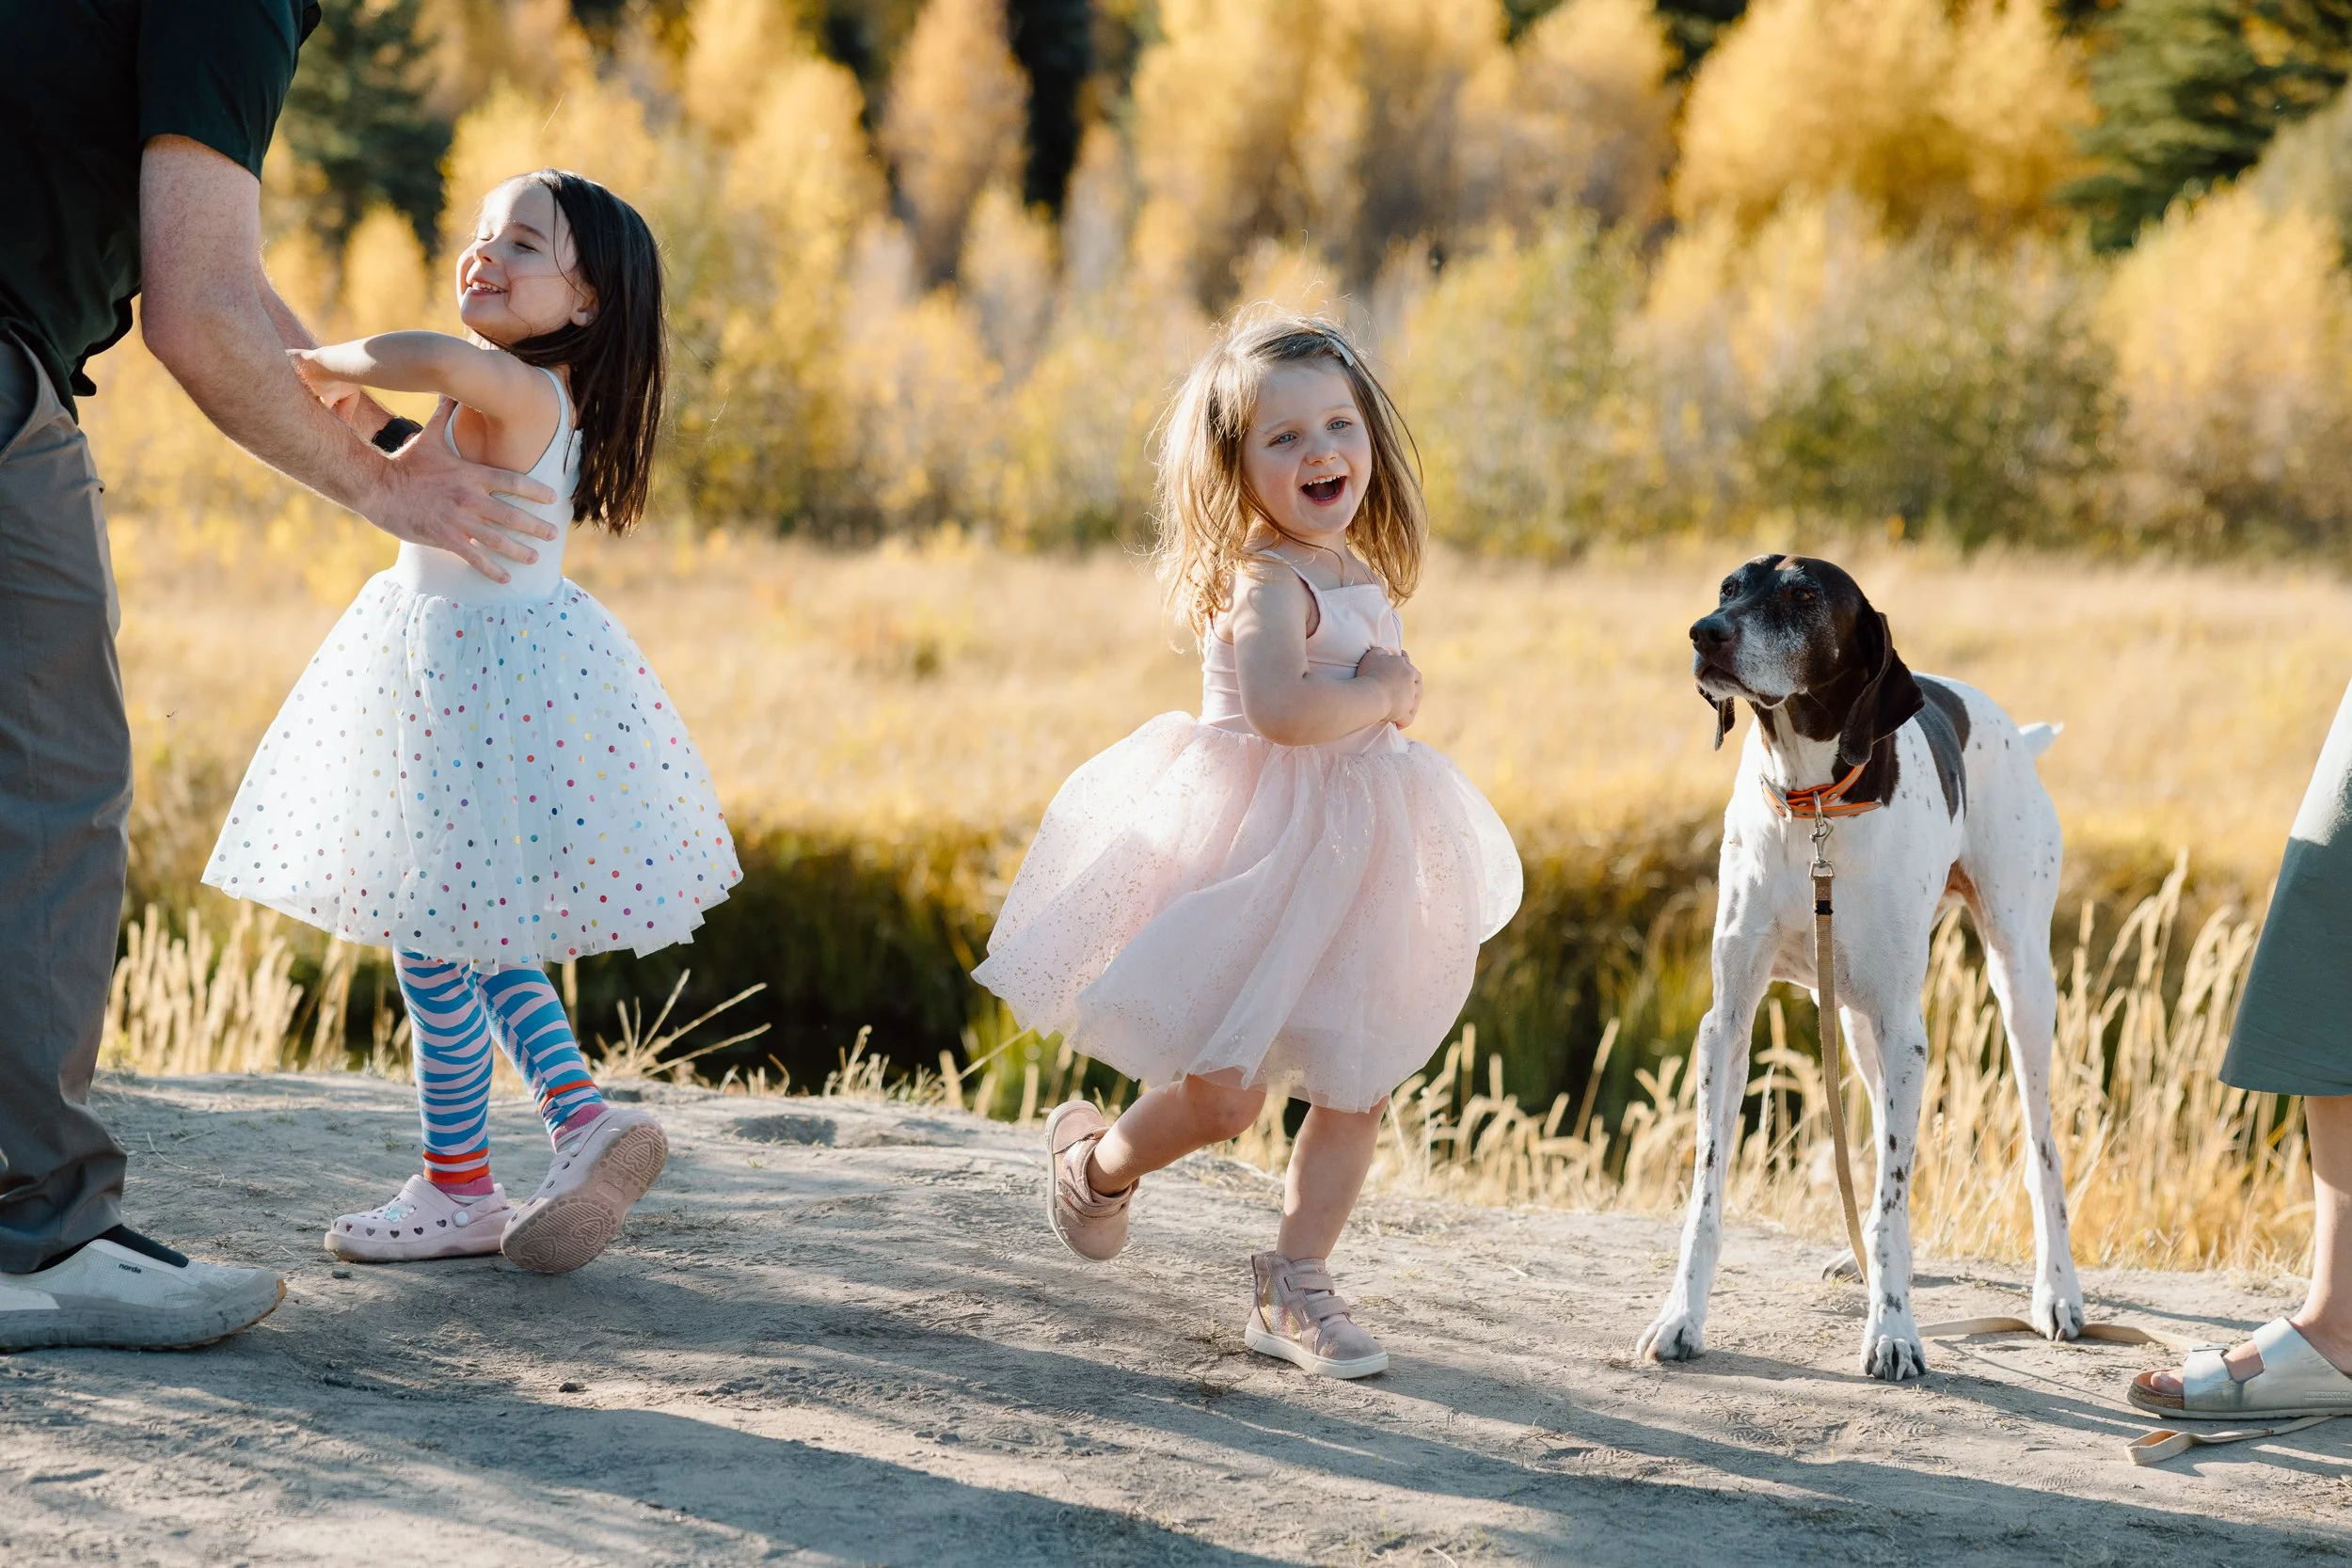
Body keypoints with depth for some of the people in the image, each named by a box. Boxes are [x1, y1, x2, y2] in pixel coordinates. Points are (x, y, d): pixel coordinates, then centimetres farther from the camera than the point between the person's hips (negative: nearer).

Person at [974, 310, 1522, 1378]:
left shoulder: (1363, 575, 10)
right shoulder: (1267, 581, -18)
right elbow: (1279, 706, -35)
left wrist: (1392, 687, -1)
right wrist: (1381, 693, -19)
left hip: (1346, 864, 8)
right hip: (1249, 854, -8)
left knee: (1357, 1090, 7)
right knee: (1223, 1095, -5)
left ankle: (1295, 1287, 21)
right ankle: (1097, 1161, 26)